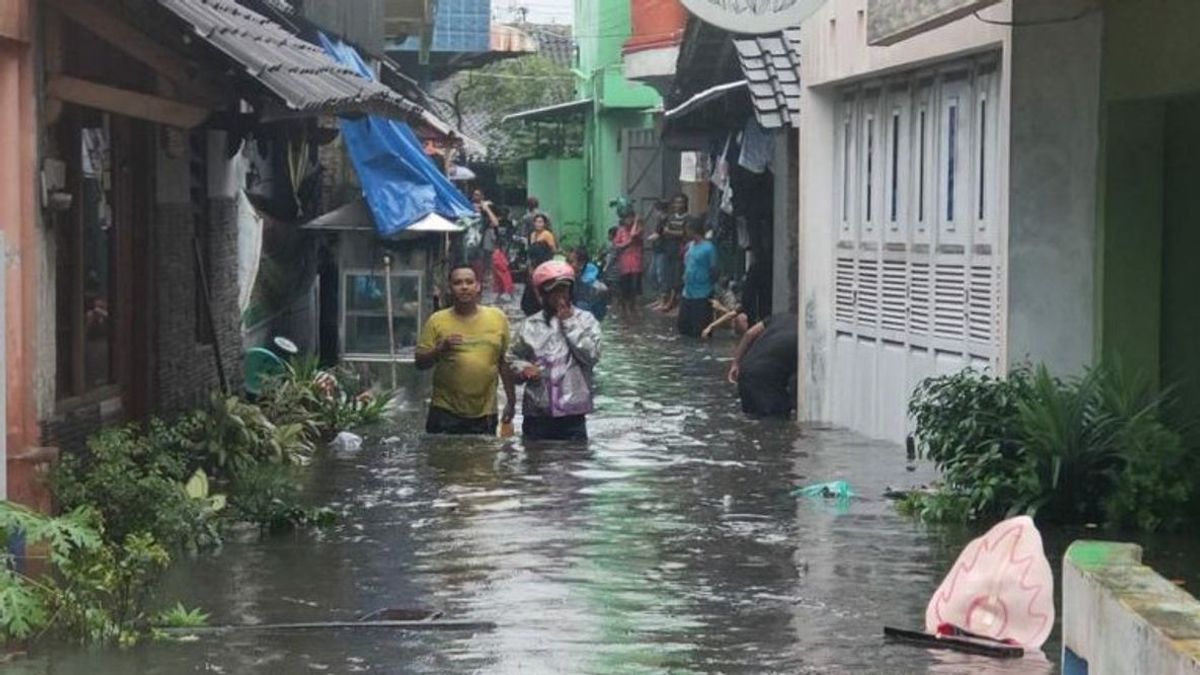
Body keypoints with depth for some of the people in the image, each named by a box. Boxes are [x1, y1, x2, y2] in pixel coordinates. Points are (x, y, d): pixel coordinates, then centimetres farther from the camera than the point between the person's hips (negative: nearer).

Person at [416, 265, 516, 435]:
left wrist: (511, 400, 10)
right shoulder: (437, 321, 0)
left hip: (485, 415, 1)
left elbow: (505, 363, 9)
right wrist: (441, 349, -18)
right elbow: (420, 363, 0)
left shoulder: (497, 318, 4)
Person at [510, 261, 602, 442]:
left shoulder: (585, 320, 1)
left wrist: (569, 323, -9)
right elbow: (515, 360, 13)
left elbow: (591, 355, -12)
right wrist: (524, 369, -10)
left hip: (572, 415, -2)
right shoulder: (530, 325, 7)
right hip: (536, 415, 2)